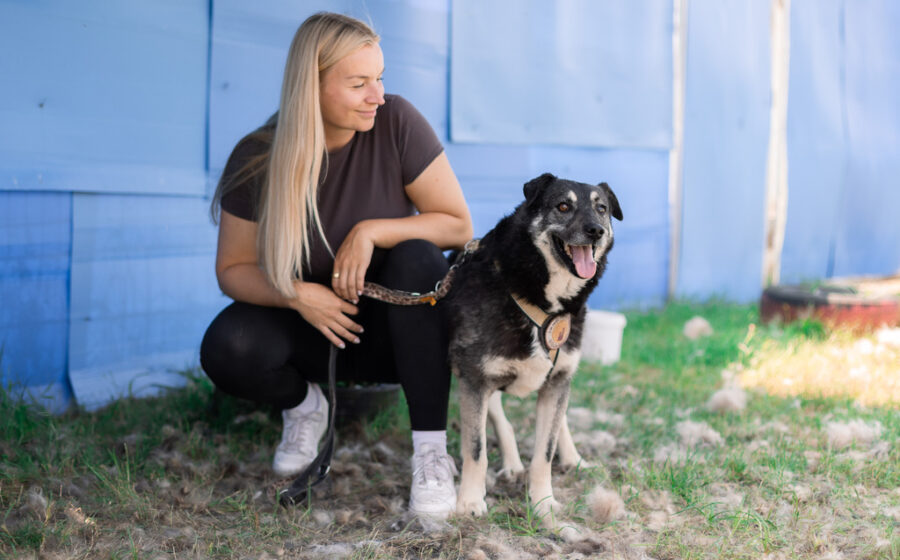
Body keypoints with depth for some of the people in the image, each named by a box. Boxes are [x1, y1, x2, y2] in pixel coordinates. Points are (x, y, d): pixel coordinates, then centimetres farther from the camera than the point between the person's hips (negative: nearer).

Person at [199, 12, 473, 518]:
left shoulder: (396, 122, -17)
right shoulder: (258, 158, -15)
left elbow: (458, 225, -12)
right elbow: (234, 268, -6)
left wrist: (372, 231, -26)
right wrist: (297, 294, -25)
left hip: (397, 324, 0)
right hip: (312, 325, 0)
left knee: (418, 258, -33)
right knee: (227, 349, -30)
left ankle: (432, 451, -26)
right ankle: (305, 404, 6)